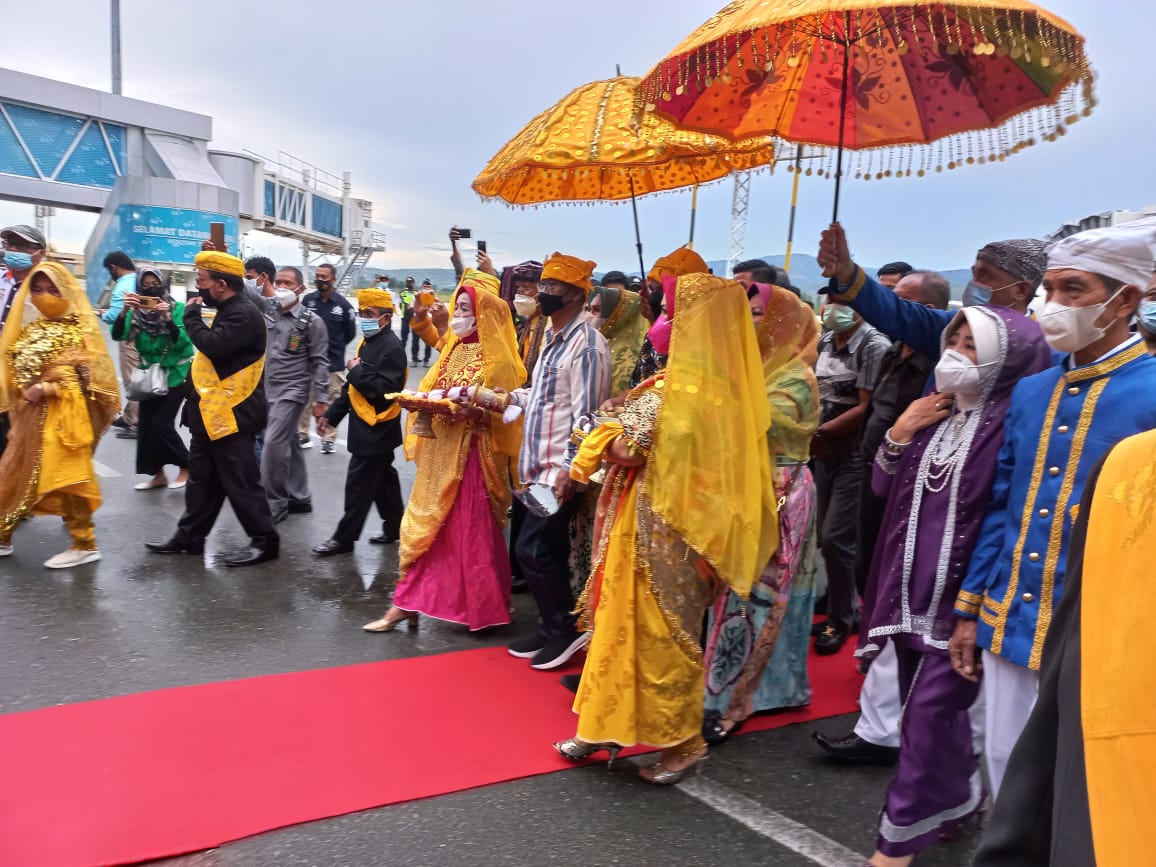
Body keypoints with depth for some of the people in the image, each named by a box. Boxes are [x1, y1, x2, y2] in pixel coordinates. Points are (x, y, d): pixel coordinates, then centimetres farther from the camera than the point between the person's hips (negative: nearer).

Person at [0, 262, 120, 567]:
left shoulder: (79, 329, -2)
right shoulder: (29, 330, 16)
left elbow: (83, 371, -11)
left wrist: (45, 387, -18)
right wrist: (24, 390, -5)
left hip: (63, 412, -7)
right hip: (31, 412, 7)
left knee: (64, 477, -8)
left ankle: (84, 545, 0)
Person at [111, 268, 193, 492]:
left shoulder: (177, 309, -9)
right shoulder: (135, 312, 0)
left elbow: (182, 342, -19)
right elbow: (117, 335, -14)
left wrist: (168, 318, -30)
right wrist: (124, 311, -29)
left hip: (176, 375, -5)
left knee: (162, 424, -10)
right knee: (145, 425, 5)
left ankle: (186, 467, 9)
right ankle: (158, 474, 18)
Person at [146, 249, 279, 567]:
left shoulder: (244, 314, -17)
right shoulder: (227, 312, 17)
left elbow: (213, 346, -29)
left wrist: (191, 315, -13)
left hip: (231, 414, -10)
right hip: (212, 412, 10)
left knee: (240, 481, -5)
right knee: (202, 477, 16)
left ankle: (265, 540, 3)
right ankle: (189, 536, 26)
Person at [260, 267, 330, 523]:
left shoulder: (311, 321, -6)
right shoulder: (268, 315, 7)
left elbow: (320, 362, -7)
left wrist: (321, 399, -10)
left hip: (292, 391, -5)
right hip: (266, 390, 5)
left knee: (273, 444, -12)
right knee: (289, 445, 13)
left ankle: (274, 505, -2)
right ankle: (299, 498, 24)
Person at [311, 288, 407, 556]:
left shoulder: (392, 348, -19)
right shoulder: (367, 343, 12)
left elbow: (384, 390, -28)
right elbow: (352, 386, 19)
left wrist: (357, 370, -19)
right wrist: (332, 414, 16)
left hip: (377, 431, -10)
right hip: (368, 428, 10)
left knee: (358, 485, -3)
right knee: (382, 479, 17)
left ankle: (344, 538, 6)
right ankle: (394, 528, 27)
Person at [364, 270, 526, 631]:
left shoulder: (497, 359, -10)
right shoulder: (455, 349, 13)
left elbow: (505, 411, -15)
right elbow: (431, 389, 16)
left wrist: (472, 411, -26)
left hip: (473, 455, -7)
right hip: (441, 452, 7)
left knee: (471, 531, 0)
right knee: (424, 526, 9)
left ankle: (485, 609, 15)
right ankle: (406, 603, 19)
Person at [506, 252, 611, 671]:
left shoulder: (586, 342, -14)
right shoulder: (552, 337, 15)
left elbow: (586, 412, -20)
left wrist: (570, 470, -23)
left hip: (561, 469, -9)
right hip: (540, 464, 9)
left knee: (533, 548, -7)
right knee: (547, 550, 14)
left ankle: (566, 629, 9)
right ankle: (552, 629, 25)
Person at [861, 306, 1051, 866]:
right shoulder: (933, 412, 6)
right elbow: (883, 487, 11)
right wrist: (900, 432, -5)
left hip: (962, 594, -6)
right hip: (912, 588, 7)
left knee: (930, 710, -1)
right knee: (930, 706, 16)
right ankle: (955, 797, 37)